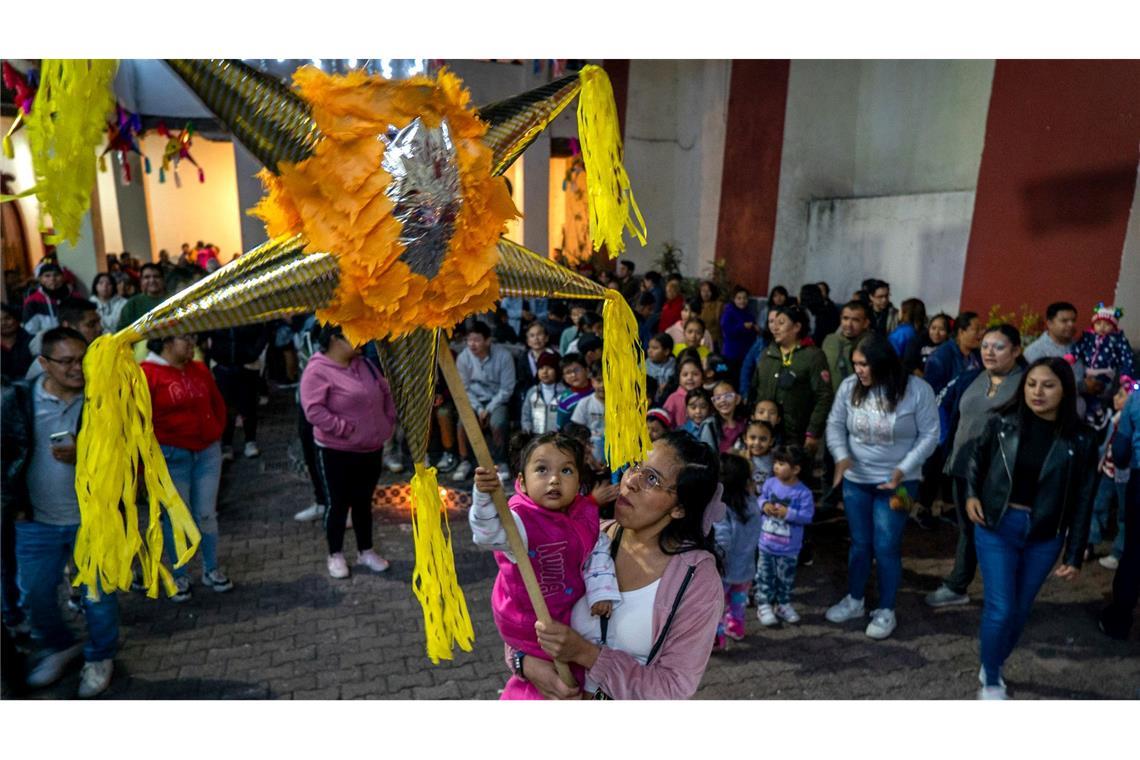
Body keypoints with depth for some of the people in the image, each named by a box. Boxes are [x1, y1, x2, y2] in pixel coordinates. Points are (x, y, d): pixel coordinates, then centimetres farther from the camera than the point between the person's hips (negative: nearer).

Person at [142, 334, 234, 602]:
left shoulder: (200, 370, 7)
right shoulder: (147, 374, -9)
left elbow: (218, 404, 17)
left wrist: (217, 431, 9)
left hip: (208, 452, 4)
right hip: (171, 456, -4)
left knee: (207, 514, 11)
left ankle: (211, 569, 25)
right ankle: (179, 576, 22)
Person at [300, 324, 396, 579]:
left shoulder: (363, 364, 7)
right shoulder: (318, 370, -16)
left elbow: (385, 392, 15)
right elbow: (313, 409, -24)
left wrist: (389, 421, 6)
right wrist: (345, 429, -22)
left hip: (371, 449, 6)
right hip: (337, 452, -6)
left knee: (364, 502, 17)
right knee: (338, 504, 7)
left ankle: (366, 551, 31)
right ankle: (335, 555, 25)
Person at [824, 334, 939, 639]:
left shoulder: (916, 389, -14)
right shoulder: (849, 387, -6)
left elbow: (929, 435, -10)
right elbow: (835, 424, 1)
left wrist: (903, 469, -19)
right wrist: (841, 455, -16)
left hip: (896, 483, -3)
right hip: (855, 480, 3)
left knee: (886, 547, 3)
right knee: (859, 543, 15)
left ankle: (886, 611, 23)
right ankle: (854, 601, 34)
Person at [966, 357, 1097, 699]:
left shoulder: (1079, 441, -8)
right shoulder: (1002, 423, -8)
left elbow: (1082, 502, -2)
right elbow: (977, 458, 11)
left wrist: (1074, 555, -2)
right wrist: (971, 494, -4)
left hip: (1045, 537, 1)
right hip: (997, 527, -1)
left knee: (1020, 610, 15)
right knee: (1000, 608, -3)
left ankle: (993, 666, 39)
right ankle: (991, 683, 18)